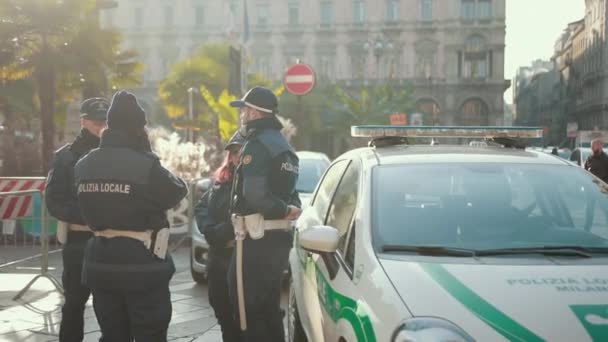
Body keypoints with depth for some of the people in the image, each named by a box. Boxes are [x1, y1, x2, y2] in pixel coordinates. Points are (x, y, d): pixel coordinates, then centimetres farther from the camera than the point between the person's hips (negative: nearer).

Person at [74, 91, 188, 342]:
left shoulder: (83, 165, 3)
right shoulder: (144, 164, -17)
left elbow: (86, 208, 9)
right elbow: (177, 192, -4)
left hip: (101, 263, 6)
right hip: (141, 263, -6)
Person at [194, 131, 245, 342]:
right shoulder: (221, 182, 14)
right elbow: (201, 208, 12)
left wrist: (222, 232, -18)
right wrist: (211, 232, -5)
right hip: (219, 260, 7)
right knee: (224, 315, 16)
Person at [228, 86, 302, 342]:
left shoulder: (256, 145, -13)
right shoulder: (283, 145, 18)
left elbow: (254, 194, -26)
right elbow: (291, 195, 19)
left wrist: (285, 211, -14)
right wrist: (289, 209, 3)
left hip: (257, 238, -9)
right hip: (280, 236, 9)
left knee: (248, 308, -2)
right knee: (269, 308, 17)